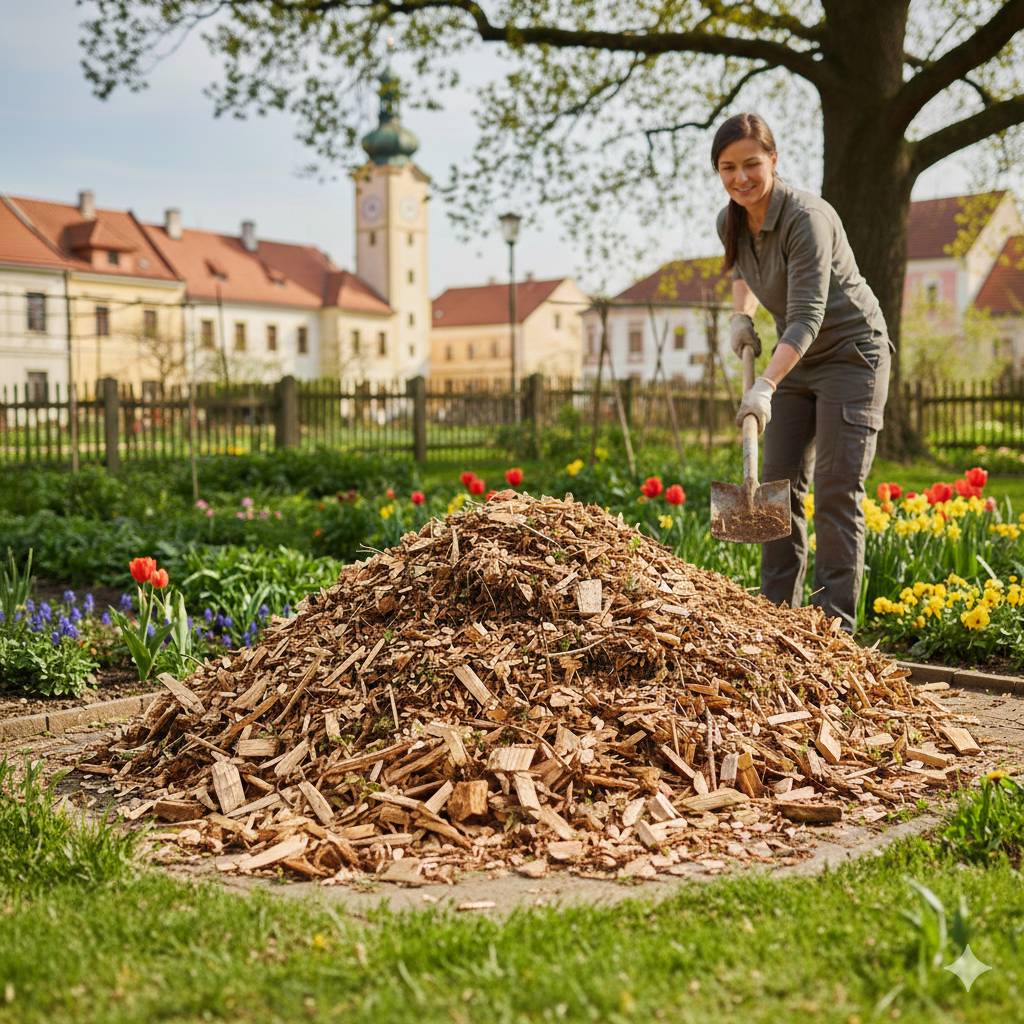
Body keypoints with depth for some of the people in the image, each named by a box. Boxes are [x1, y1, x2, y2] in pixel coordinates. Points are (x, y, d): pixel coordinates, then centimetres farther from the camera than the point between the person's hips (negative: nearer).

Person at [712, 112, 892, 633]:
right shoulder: (730, 222, -3)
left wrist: (765, 386, -46)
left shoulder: (806, 217, -26)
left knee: (837, 491, -11)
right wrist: (741, 314, 4)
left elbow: (807, 317, -34)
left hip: (850, 354, -7)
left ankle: (835, 623, -6)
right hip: (795, 360, 7)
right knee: (778, 485, 3)